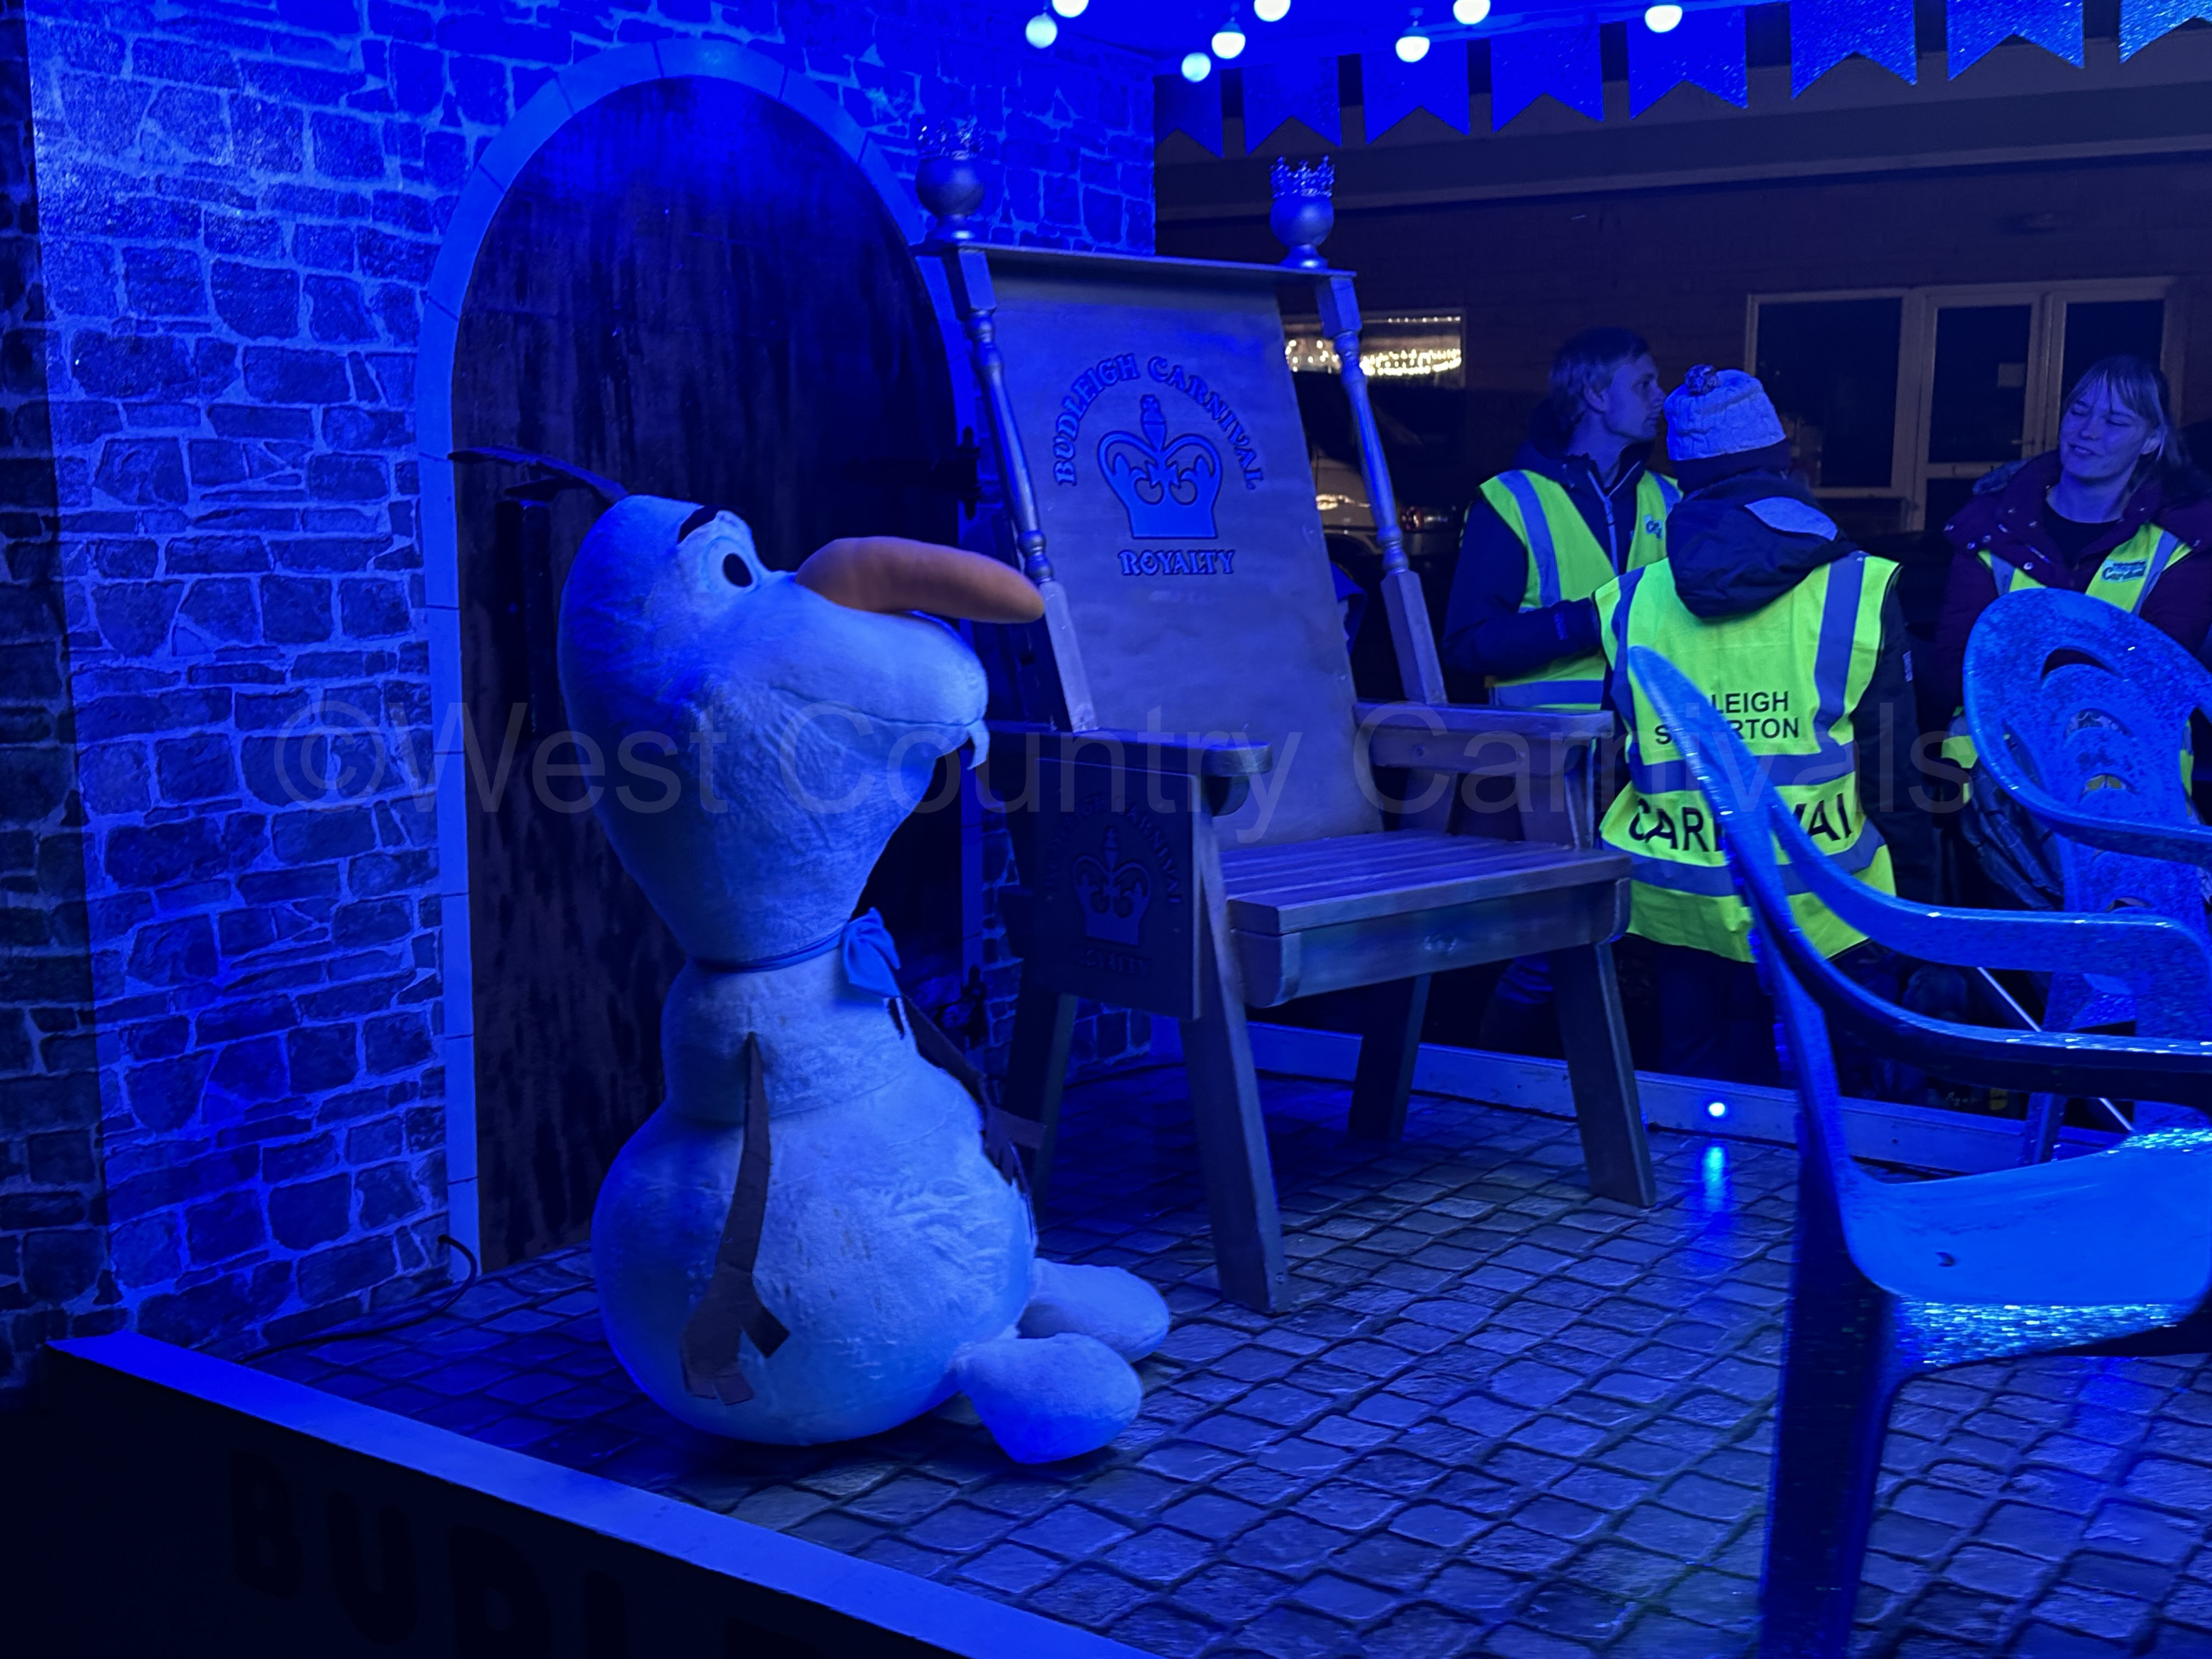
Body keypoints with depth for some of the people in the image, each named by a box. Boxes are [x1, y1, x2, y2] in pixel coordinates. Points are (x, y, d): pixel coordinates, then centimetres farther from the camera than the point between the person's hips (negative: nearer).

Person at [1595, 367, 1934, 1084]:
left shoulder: (1632, 602, 2)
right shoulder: (1857, 591, -5)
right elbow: (1893, 768, -5)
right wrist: (1917, 898, 4)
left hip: (1678, 908, 3)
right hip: (1811, 911, -3)